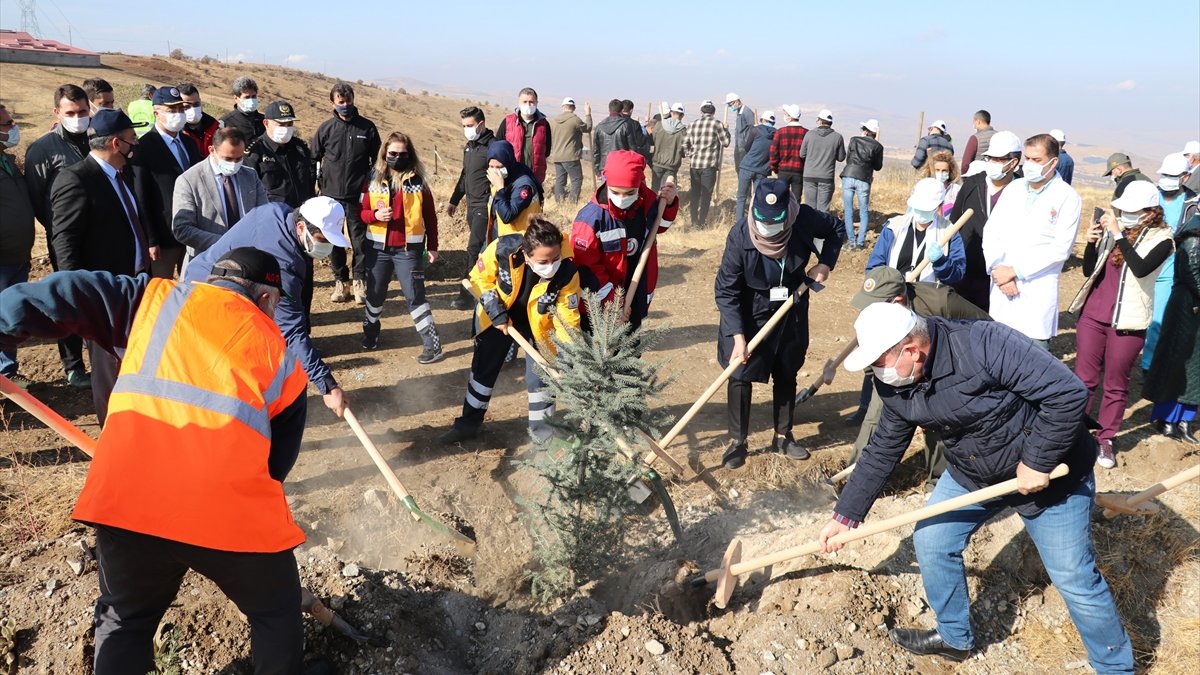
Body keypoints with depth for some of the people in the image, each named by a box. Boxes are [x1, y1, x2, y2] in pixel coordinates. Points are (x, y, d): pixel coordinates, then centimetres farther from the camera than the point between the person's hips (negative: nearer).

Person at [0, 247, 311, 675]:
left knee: (123, 620, 30)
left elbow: (66, 296, 6)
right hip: (231, 513, -1)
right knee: (276, 615, 25)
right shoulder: (279, 356, 15)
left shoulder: (156, 299, 15)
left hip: (125, 503, 2)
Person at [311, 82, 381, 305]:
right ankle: (340, 281, 19)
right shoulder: (326, 128, 3)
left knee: (360, 240, 1)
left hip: (359, 196, -1)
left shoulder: (367, 127, 2)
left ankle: (360, 282, 12)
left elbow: (378, 160, 8)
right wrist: (320, 180, 2)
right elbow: (312, 158, 10)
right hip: (331, 196, 1)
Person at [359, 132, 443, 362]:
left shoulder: (418, 181, -2)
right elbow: (363, 212, 6)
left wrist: (432, 246, 3)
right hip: (378, 247, 3)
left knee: (415, 296, -5)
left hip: (408, 249, -3)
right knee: (375, 293, 14)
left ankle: (433, 345, -2)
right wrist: (375, 215, -17)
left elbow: (430, 216, 3)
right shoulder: (374, 180, 2)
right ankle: (370, 332, 38)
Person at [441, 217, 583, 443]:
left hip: (538, 323, -1)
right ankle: (469, 422, 30)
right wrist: (496, 311, -20)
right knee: (483, 368, 11)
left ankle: (541, 428, 16)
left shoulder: (567, 273, -35)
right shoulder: (502, 249, -35)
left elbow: (568, 320, -25)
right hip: (498, 315, 1)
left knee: (539, 374, -5)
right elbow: (480, 278, -14)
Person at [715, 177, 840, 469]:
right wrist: (738, 336, -28)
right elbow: (726, 291, -23)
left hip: (792, 311, 3)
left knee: (787, 374, 14)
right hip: (749, 313, -3)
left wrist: (825, 264, -12)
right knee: (740, 374, -3)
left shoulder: (805, 219, -22)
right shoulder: (740, 235, -28)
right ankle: (737, 441, 12)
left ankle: (783, 436, 30)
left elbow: (835, 229, 3)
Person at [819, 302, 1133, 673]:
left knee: (1075, 579, 0)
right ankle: (954, 638, 28)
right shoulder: (896, 387, -10)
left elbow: (1068, 391, -32)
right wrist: (845, 515, 2)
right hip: (970, 475, 6)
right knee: (931, 542, 5)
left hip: (1050, 472, -6)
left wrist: (1037, 462, -27)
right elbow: (881, 452, 1)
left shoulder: (984, 343, -34)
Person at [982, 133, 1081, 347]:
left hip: (1037, 291, -4)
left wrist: (1014, 271, -13)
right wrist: (998, 270, -9)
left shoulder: (1067, 197, -4)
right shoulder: (1013, 188, 10)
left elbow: (1061, 248, -11)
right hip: (1001, 286, 4)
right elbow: (990, 232, 6)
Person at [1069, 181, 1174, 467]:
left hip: (1127, 322, -3)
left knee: (1116, 384, 8)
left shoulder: (1161, 239, -6)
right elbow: (1089, 271, 6)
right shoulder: (1112, 229, 3)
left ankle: (1105, 439, 18)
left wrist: (1119, 235, -25)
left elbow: (1141, 268, -25)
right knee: (1084, 378, 10)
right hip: (1092, 315, 3)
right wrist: (1092, 243, -10)